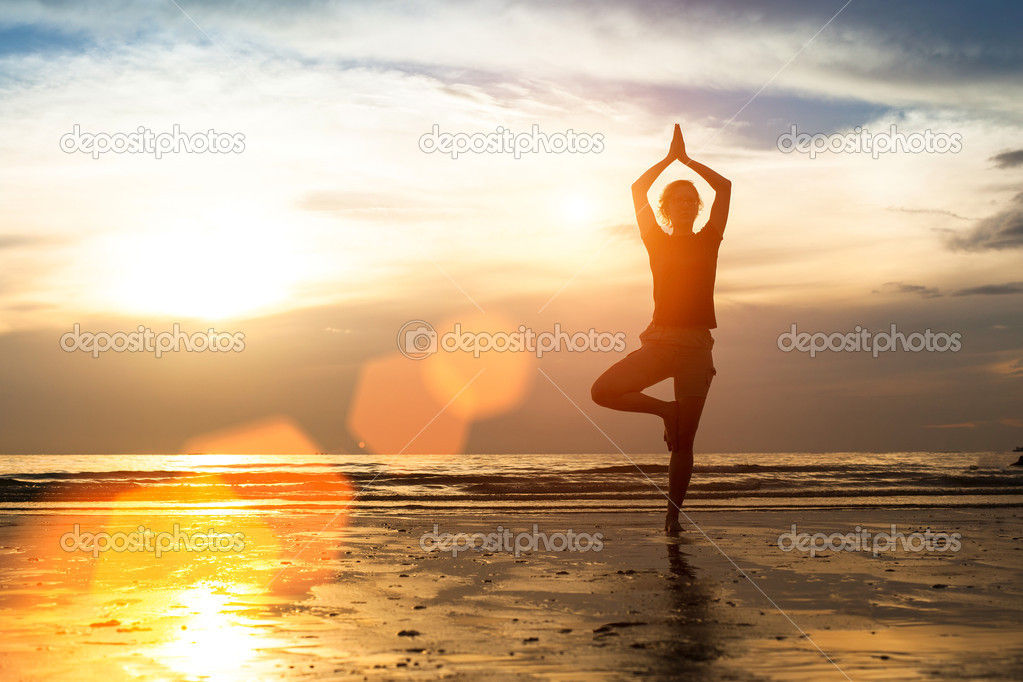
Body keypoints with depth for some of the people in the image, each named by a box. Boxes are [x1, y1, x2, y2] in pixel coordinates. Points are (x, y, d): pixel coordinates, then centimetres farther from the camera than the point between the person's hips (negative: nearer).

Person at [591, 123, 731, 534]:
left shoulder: (708, 241, 11)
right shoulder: (657, 242, 11)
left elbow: (725, 187, 6)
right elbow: (638, 190, 5)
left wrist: (687, 159, 11)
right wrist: (670, 156, 9)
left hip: (697, 346, -1)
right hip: (659, 341, 1)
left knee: (684, 441, -1)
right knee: (602, 391, -18)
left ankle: (673, 514, 10)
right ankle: (666, 411, 4)